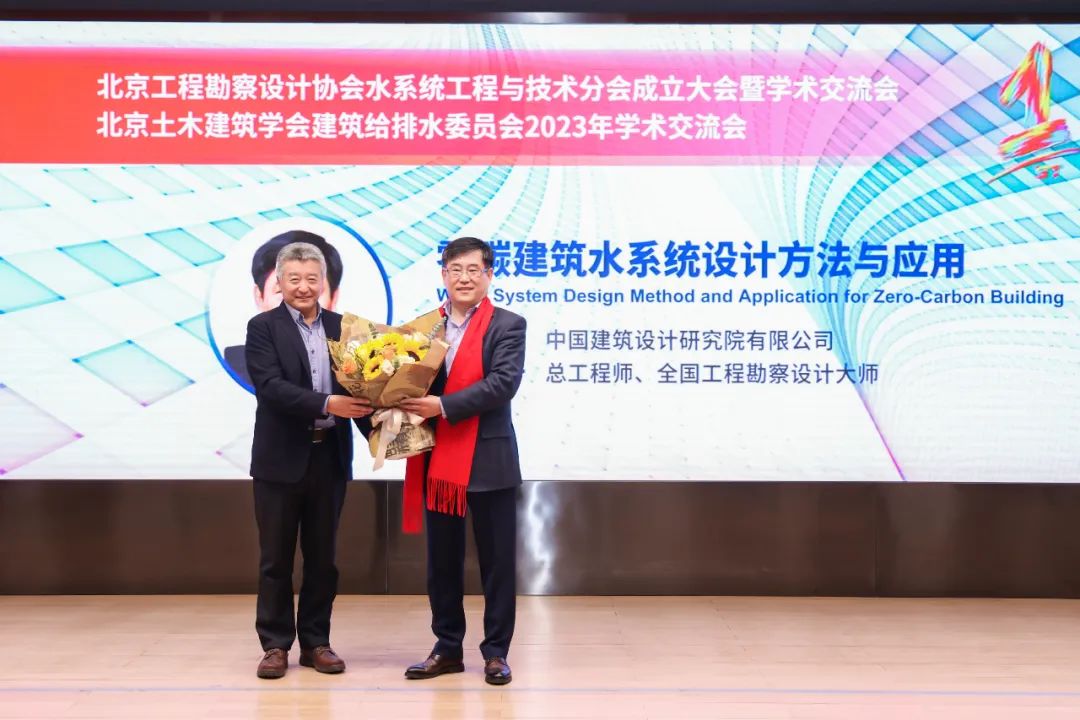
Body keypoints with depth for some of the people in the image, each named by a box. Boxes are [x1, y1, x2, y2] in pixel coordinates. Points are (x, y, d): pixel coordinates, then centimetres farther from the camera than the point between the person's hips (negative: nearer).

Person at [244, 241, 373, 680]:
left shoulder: (341, 327, 8)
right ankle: (275, 644, 17)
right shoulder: (262, 328, -3)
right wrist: (326, 404, -26)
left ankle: (315, 641, 21)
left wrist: (373, 426, -13)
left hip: (330, 457, 3)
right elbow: (271, 387, -15)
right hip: (281, 458, -3)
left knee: (322, 556, 11)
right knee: (276, 557, 6)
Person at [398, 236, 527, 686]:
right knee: (441, 560, 12)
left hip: (489, 460, -4)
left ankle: (496, 652, 15)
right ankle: (448, 648, 24)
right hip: (438, 459, 4)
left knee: (496, 560, 4)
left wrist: (442, 405, -22)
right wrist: (407, 405, -17)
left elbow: (503, 383, -16)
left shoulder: (507, 325, -3)